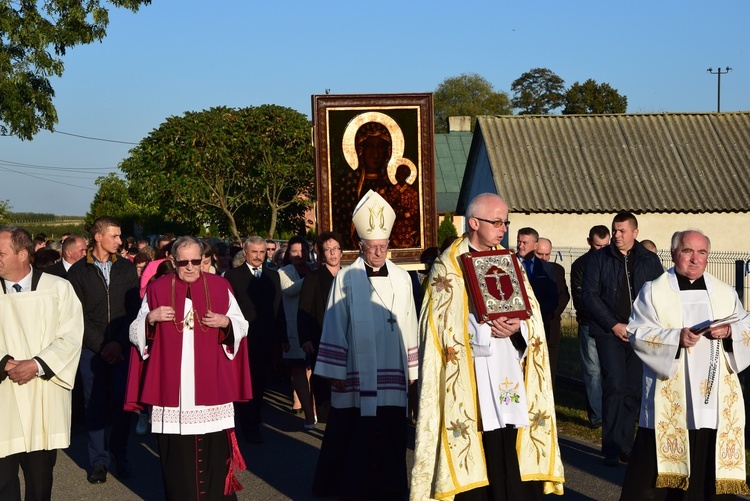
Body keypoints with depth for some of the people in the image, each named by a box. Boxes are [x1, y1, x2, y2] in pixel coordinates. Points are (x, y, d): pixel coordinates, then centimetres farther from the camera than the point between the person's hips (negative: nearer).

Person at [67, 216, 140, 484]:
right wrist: (101, 345, -8)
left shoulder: (127, 268, 8)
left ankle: (120, 455, 14)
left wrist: (120, 343, -6)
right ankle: (99, 461, 12)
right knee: (95, 403, 3)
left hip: (121, 347, 1)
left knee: (122, 401, -3)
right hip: (92, 348, -1)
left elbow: (134, 308, 5)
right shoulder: (78, 271, 2)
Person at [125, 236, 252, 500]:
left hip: (212, 386, 0)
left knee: (215, 452, 0)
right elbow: (135, 333, 6)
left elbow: (242, 326, 9)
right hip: (172, 387, 0)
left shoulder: (220, 287, 5)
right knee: (176, 453, 0)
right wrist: (150, 318, -14)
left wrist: (226, 322, -12)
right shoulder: (157, 288, 4)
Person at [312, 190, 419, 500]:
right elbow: (334, 328, -1)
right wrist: (335, 372, -3)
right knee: (355, 440, 3)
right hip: (355, 376, -2)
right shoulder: (346, 279, -3)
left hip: (392, 375, 3)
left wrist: (412, 370, 10)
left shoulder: (401, 279, 6)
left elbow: (409, 326, 9)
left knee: (389, 438, 6)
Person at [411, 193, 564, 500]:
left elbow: (533, 318, 9)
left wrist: (517, 327, -12)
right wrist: (488, 329, -17)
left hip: (509, 381, 5)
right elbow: (445, 327, -8)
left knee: (515, 463, 2)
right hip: (469, 383, -4)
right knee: (474, 462, -5)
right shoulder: (447, 267, -1)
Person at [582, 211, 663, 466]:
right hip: (609, 332, -2)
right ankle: (612, 448, -7)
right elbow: (590, 294, -2)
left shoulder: (650, 260, 9)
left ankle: (625, 446, 14)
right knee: (615, 386, -11)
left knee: (633, 390, 4)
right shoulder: (599, 258, 3)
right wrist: (614, 325, -9)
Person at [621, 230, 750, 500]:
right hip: (670, 399, -3)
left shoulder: (725, 293, 14)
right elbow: (637, 333, -5)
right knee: (661, 465, -3)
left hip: (715, 399, 3)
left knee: (712, 466, 2)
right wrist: (676, 336, -19)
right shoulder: (654, 291, 3)